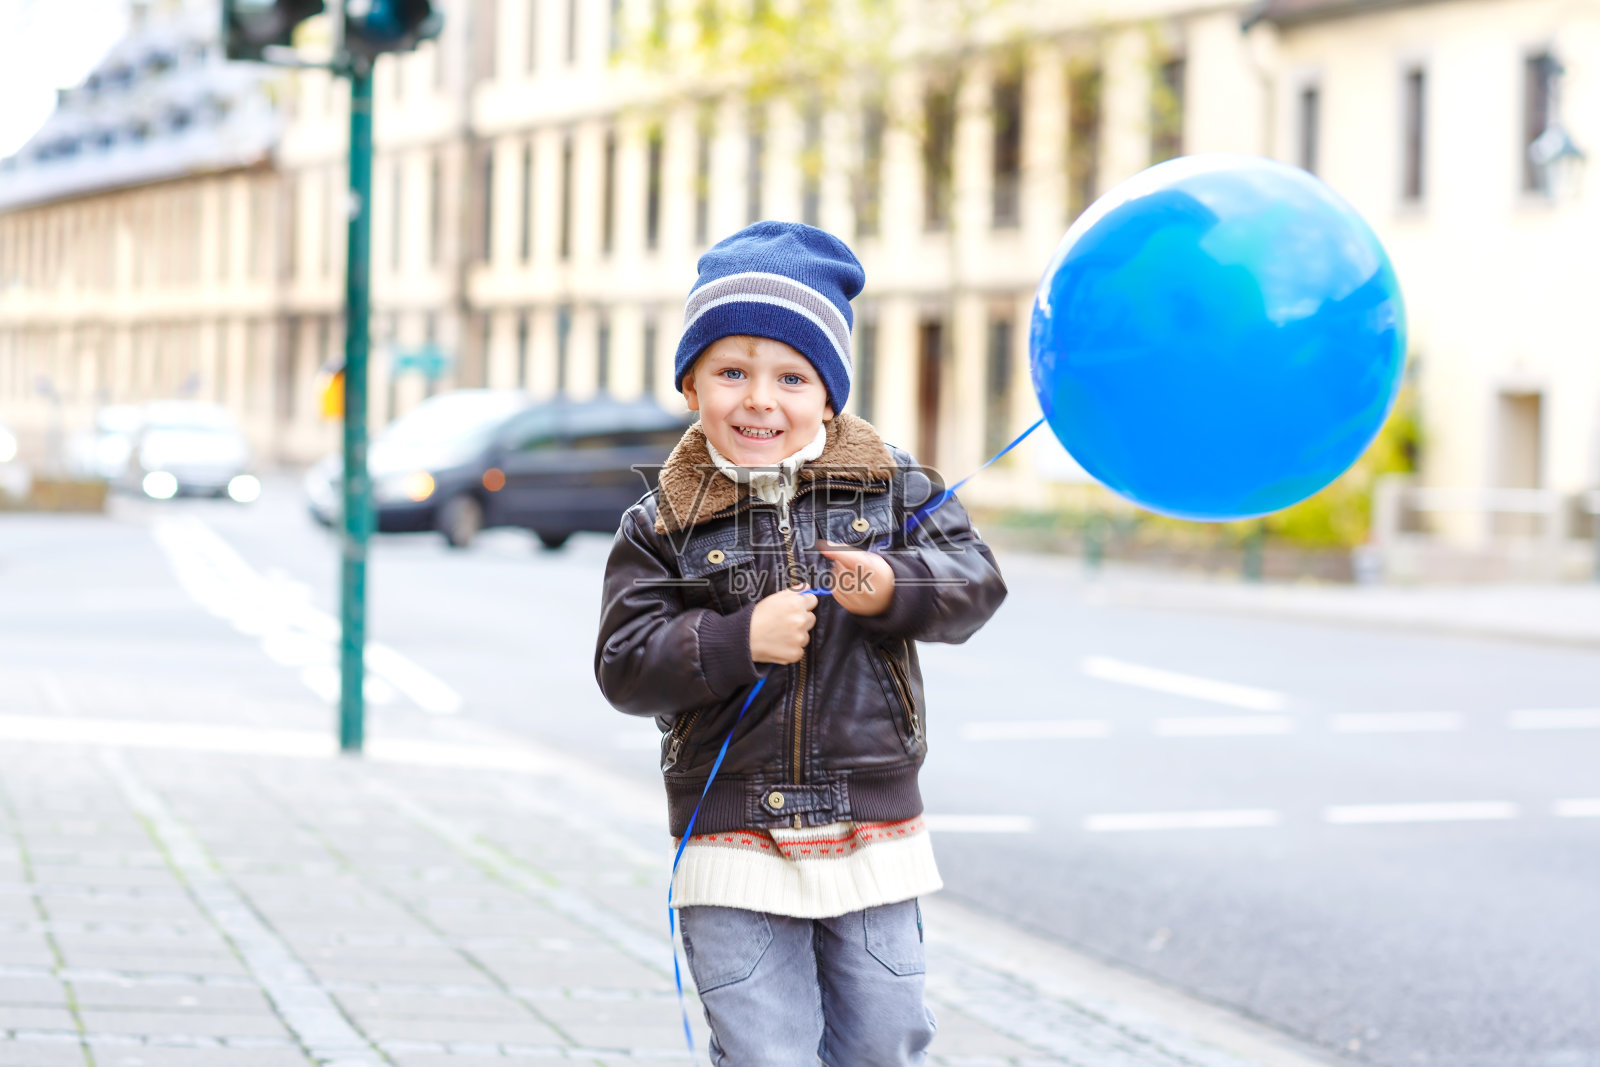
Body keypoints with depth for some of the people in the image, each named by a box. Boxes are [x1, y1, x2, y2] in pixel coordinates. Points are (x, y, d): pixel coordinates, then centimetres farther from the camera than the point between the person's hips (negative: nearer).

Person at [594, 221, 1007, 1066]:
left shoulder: (889, 487, 2)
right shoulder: (663, 526, -2)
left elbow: (973, 581, -1)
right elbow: (624, 664, -7)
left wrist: (896, 590, -21)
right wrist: (739, 640, -20)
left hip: (873, 834, 2)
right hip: (734, 845, -2)